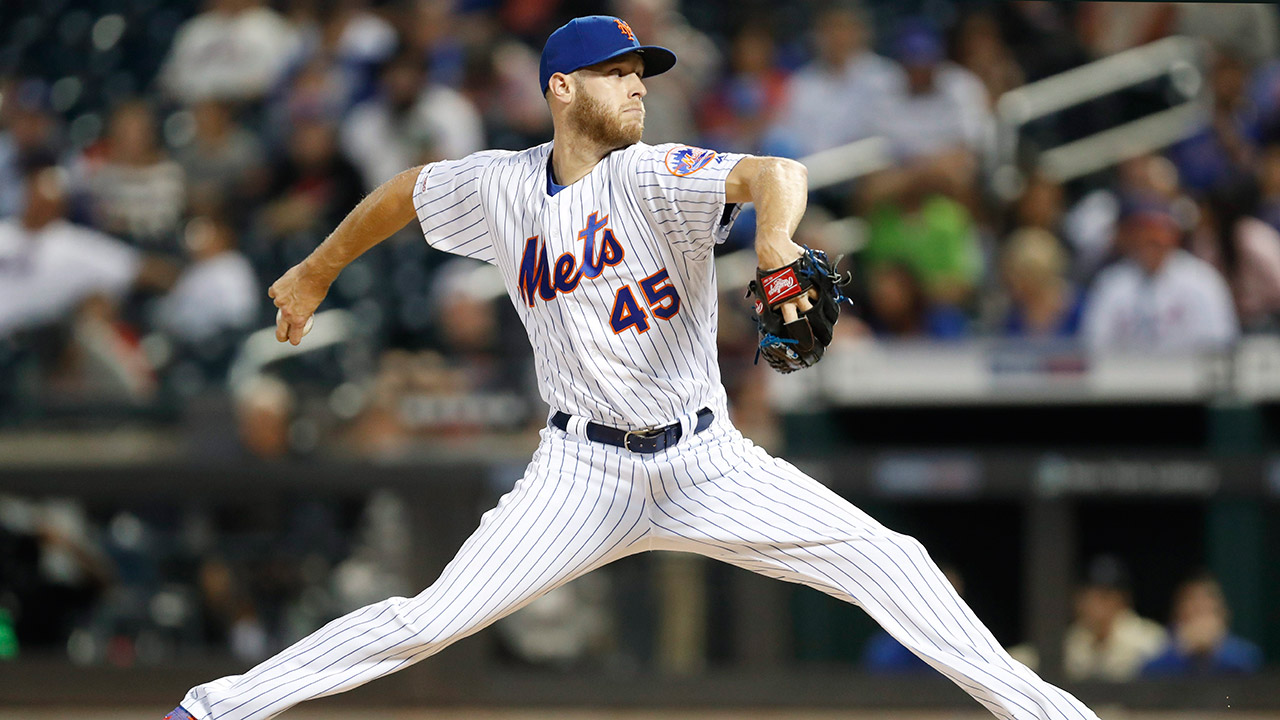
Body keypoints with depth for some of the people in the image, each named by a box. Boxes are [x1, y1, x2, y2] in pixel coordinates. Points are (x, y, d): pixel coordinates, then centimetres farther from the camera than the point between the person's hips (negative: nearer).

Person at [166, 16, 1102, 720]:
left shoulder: (654, 177, -10)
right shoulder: (500, 188, -1)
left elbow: (775, 173, -29)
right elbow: (404, 193, 19)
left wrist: (774, 238, -52)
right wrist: (318, 273, 30)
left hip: (707, 466, 0)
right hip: (585, 472, 0)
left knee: (887, 562, -12)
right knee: (430, 621, -12)